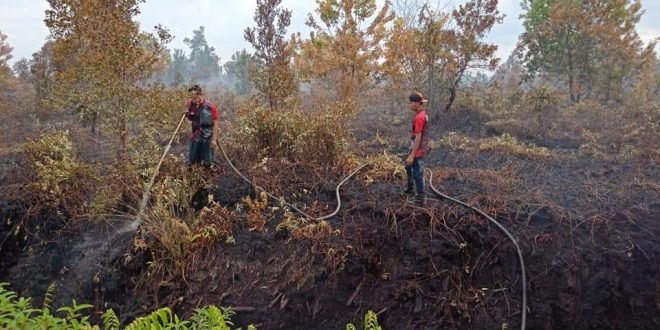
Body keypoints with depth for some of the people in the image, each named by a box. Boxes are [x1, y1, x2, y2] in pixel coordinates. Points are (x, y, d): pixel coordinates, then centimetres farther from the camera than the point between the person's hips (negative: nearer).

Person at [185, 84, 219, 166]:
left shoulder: (210, 107, -14)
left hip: (207, 138, -5)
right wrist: (187, 114, -6)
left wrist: (214, 139, -15)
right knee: (192, 162, 11)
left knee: (207, 163, 3)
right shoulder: (191, 104, 1)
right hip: (195, 136, 5)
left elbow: (215, 124, -11)